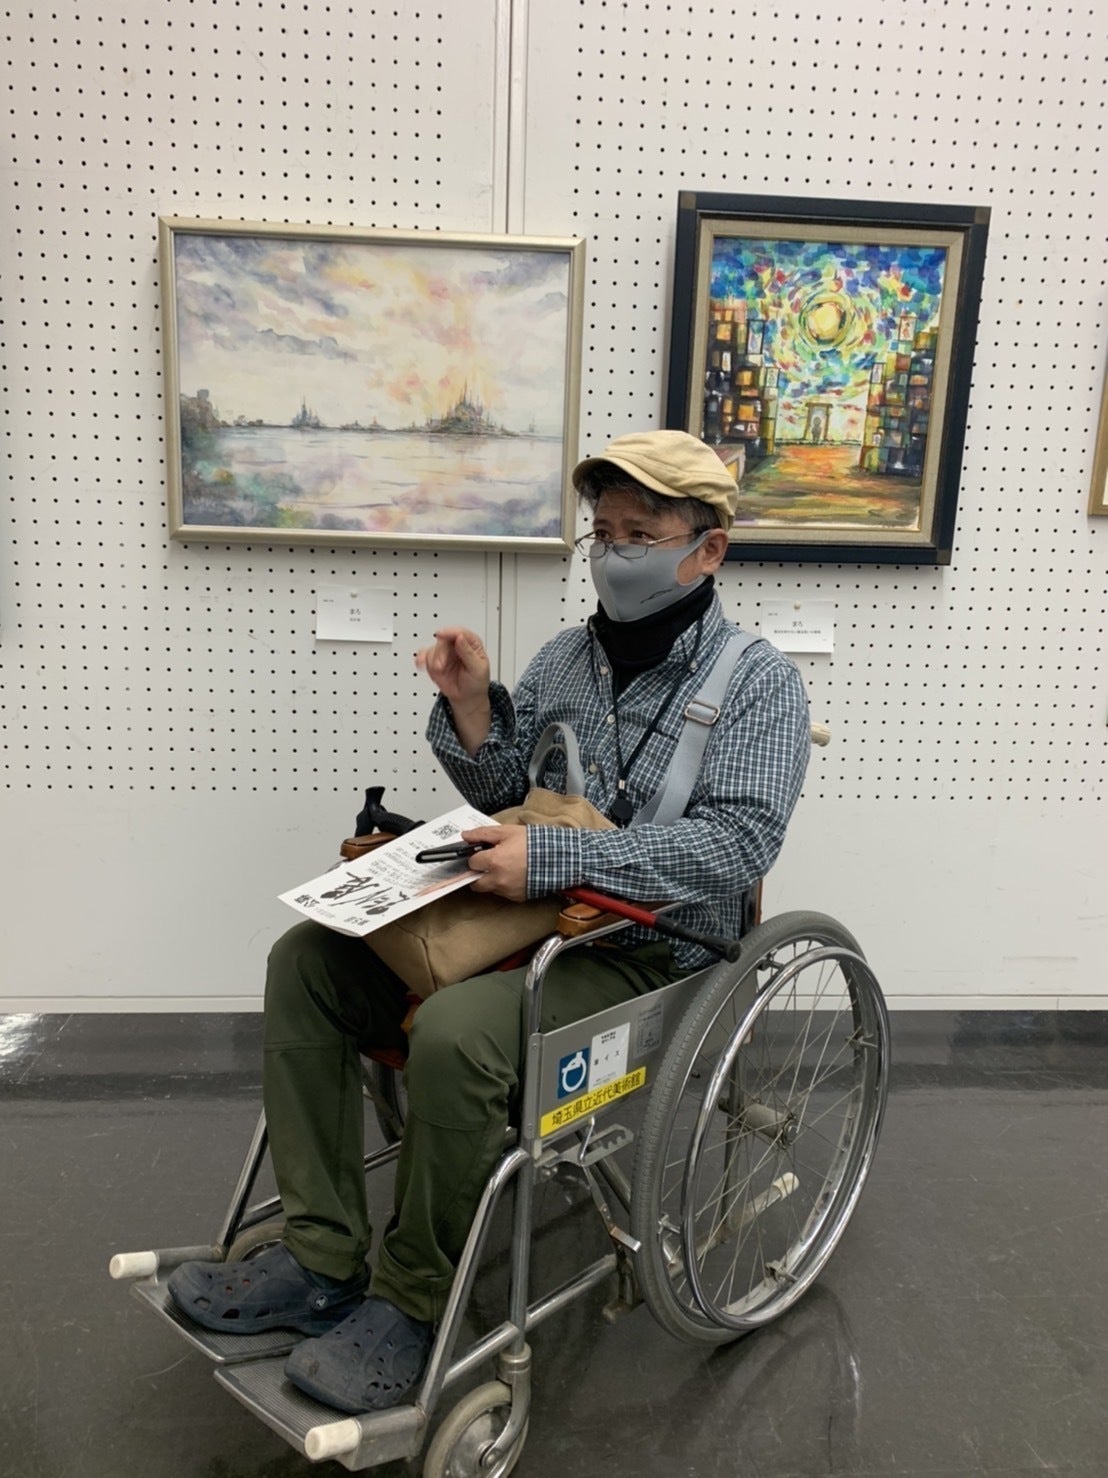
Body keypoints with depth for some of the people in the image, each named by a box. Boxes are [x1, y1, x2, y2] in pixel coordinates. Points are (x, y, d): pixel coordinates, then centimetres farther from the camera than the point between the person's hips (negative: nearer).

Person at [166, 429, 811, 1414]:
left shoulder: (759, 681, -6)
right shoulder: (567, 656, 12)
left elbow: (739, 841, -20)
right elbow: (504, 794, 15)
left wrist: (554, 859, -28)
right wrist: (470, 704, -5)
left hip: (652, 954, -7)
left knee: (454, 1033, -33)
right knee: (308, 958, -7)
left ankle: (414, 1307, -7)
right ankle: (322, 1261, -3)